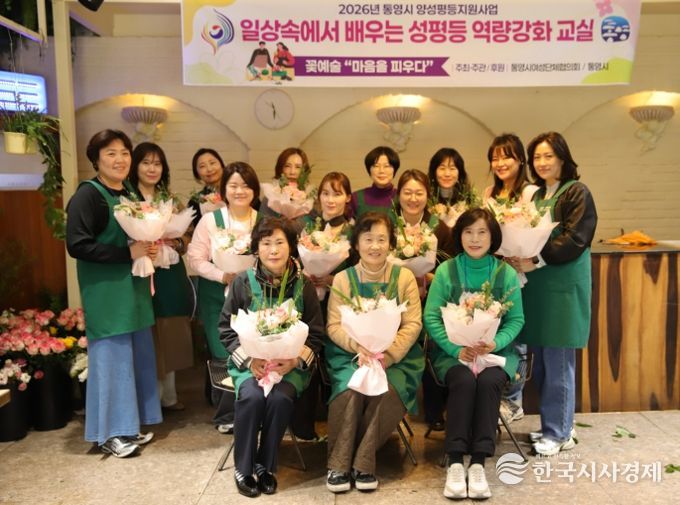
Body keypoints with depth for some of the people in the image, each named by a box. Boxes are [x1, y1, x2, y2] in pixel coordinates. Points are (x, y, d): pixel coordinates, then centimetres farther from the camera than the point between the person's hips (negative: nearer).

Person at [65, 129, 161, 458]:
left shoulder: (129, 194, 13)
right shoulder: (88, 195, -12)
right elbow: (76, 245, -20)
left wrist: (149, 249, 2)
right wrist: (128, 252, -21)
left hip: (133, 287, 8)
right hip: (105, 291, -8)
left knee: (137, 354, 12)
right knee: (112, 355, -2)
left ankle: (128, 424, 25)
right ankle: (110, 432, 13)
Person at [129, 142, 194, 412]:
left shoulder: (170, 199, 14)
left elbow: (187, 238, 11)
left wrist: (175, 243, -9)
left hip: (171, 275, 5)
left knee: (171, 336, 11)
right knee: (150, 338, -1)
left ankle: (169, 395, 25)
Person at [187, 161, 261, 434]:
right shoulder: (210, 220, -2)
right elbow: (195, 259, -5)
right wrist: (223, 276, -18)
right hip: (217, 298, -1)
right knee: (224, 355, 4)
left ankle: (229, 412, 19)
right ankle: (227, 415, 25)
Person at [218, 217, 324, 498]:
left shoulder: (304, 285, -1)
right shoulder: (243, 282, -2)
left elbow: (316, 334, 1)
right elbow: (226, 329, 0)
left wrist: (295, 361, -16)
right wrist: (249, 360, -14)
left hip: (290, 362, 0)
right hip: (250, 361, 0)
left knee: (281, 398, -28)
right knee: (252, 396, -29)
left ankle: (266, 466, -3)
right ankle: (243, 467, -5)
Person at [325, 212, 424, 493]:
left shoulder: (404, 277, 1)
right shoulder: (342, 279, 1)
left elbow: (412, 325, -4)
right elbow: (333, 326, -3)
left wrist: (386, 356, -19)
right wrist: (359, 347, -22)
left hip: (395, 355, 0)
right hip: (349, 353, 0)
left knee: (389, 391, -28)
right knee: (350, 389, -29)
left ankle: (363, 463, -8)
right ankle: (338, 464, -9)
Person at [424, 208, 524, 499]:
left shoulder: (507, 274, 2)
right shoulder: (445, 271, -1)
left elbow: (516, 319, 1)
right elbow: (431, 317, -6)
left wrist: (495, 343, -18)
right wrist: (457, 349, -19)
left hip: (496, 350, 1)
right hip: (453, 351, -1)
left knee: (489, 381, -30)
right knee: (464, 381, -31)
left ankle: (478, 463, -22)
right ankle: (455, 463, -22)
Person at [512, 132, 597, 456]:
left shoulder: (577, 193, -5)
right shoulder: (535, 196, 16)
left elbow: (575, 240, -15)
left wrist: (536, 261, -19)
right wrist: (518, 255, -1)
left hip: (563, 286, -7)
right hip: (537, 286, 7)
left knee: (558, 361, -1)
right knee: (541, 361, 10)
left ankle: (559, 433, 12)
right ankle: (553, 426, 24)